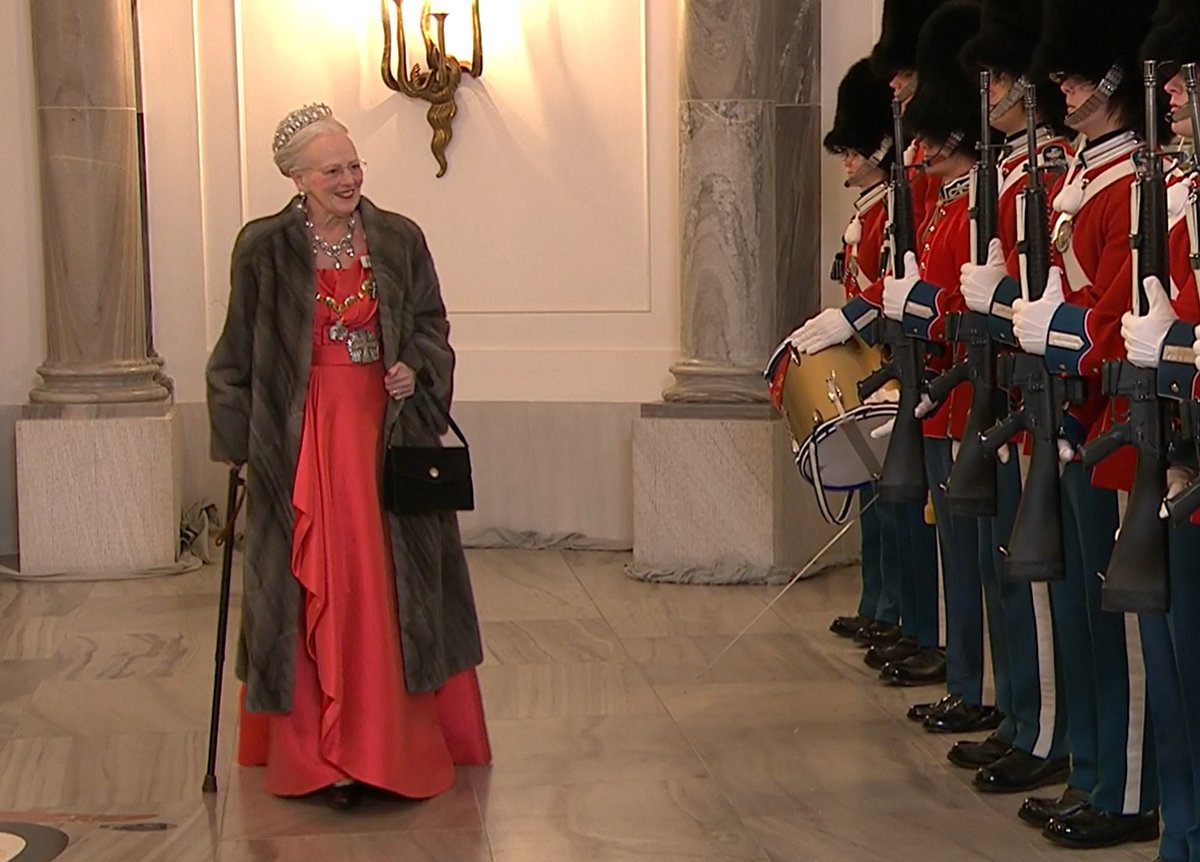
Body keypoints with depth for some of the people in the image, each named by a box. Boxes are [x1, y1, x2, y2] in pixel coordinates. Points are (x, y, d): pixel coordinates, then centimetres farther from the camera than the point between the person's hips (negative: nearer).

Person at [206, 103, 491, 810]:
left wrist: (415, 365, -9)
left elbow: (431, 324, 12)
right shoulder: (264, 248, -1)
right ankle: (320, 752, 3)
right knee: (314, 587, -2)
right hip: (301, 435, -2)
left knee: (390, 583, 3)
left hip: (385, 428, 2)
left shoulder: (399, 240, 4)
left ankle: (398, 743, 13)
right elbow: (240, 353, 4)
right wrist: (241, 444, 2)